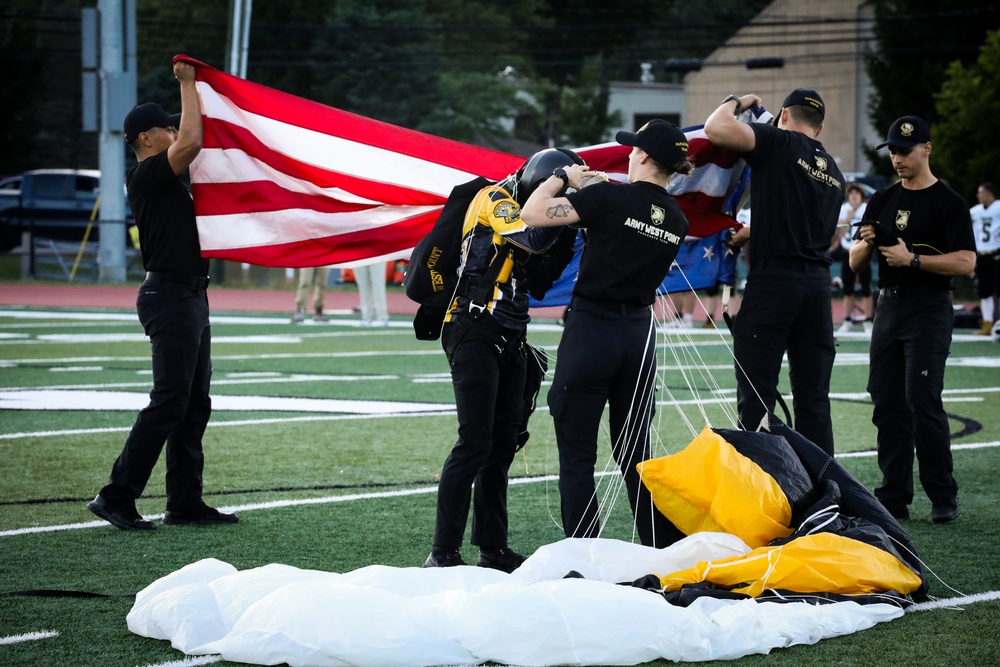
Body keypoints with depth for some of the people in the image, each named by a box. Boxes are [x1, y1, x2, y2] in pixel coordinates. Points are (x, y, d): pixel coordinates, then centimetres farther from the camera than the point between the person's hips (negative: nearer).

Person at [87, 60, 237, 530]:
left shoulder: (166, 180, 17)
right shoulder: (146, 176, -11)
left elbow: (191, 145, 30)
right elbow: (191, 142, -25)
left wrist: (194, 87, 20)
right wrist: (187, 83, -14)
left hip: (190, 296, 10)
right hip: (169, 294, -10)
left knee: (195, 403, 10)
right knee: (169, 401, -13)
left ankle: (185, 502, 13)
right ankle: (117, 496, -12)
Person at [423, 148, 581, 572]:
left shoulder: (519, 205, 16)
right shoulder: (495, 199, -9)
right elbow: (535, 239, -25)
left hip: (508, 341, 9)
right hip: (475, 334, -9)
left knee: (503, 445, 11)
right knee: (475, 445, -12)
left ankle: (493, 549, 17)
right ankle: (442, 554, -11)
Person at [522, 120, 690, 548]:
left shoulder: (609, 197, -13)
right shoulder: (677, 221, 6)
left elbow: (532, 213, -14)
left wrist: (562, 175, 3)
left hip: (590, 332, -6)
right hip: (639, 334, 6)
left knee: (577, 455, 2)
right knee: (635, 454, 14)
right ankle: (666, 552, 14)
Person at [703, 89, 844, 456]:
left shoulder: (779, 143, -3)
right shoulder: (834, 173, 18)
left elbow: (716, 128, -15)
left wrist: (736, 102, 7)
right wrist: (751, 235, 34)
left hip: (773, 279, -6)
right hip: (818, 283, 6)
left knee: (755, 400, -5)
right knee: (813, 400, 10)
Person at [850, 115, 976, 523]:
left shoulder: (948, 203, -4)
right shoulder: (882, 201, 15)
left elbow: (966, 262, -13)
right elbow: (854, 262, 16)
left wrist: (913, 259, -19)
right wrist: (865, 244, -6)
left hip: (929, 310, -6)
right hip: (888, 307, 6)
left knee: (923, 402, -13)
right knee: (888, 405, 5)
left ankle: (943, 496, -4)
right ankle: (894, 498, 10)